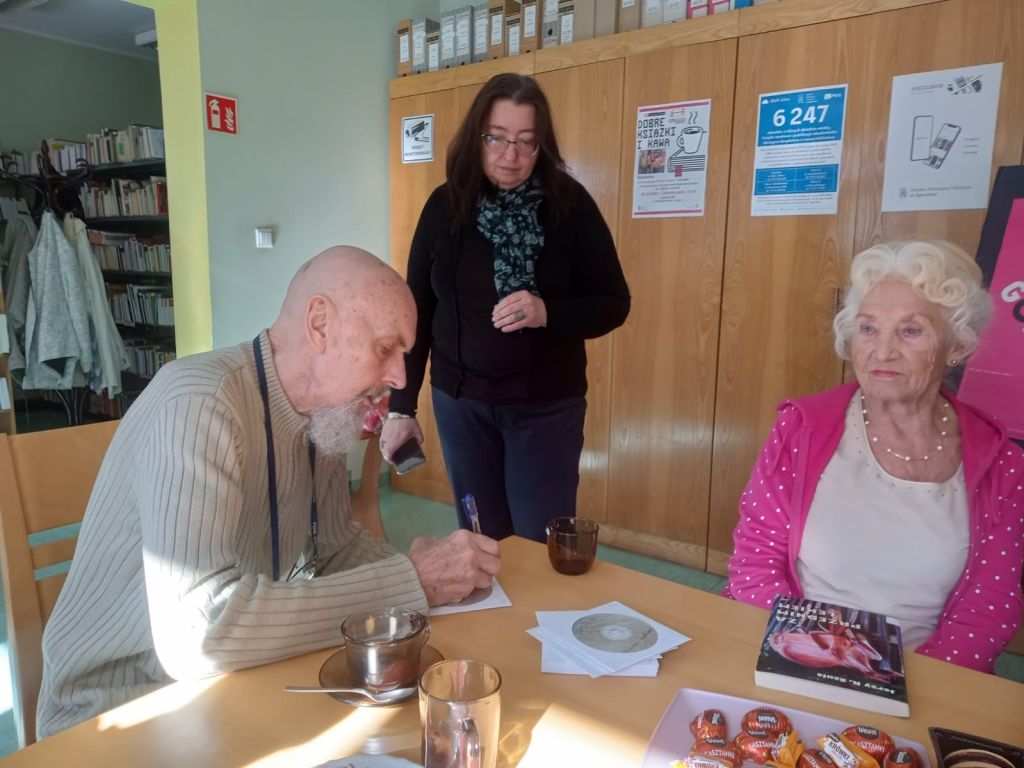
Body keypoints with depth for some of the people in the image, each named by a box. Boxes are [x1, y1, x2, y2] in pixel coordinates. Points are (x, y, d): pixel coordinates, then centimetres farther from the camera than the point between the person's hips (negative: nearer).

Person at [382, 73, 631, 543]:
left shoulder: (570, 204, -7)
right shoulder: (446, 205, -2)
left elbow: (614, 304, -4)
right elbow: (416, 310, 2)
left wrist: (547, 313, -23)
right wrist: (401, 406, -1)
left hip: (547, 406, -2)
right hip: (460, 402, 2)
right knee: (481, 542, 13)